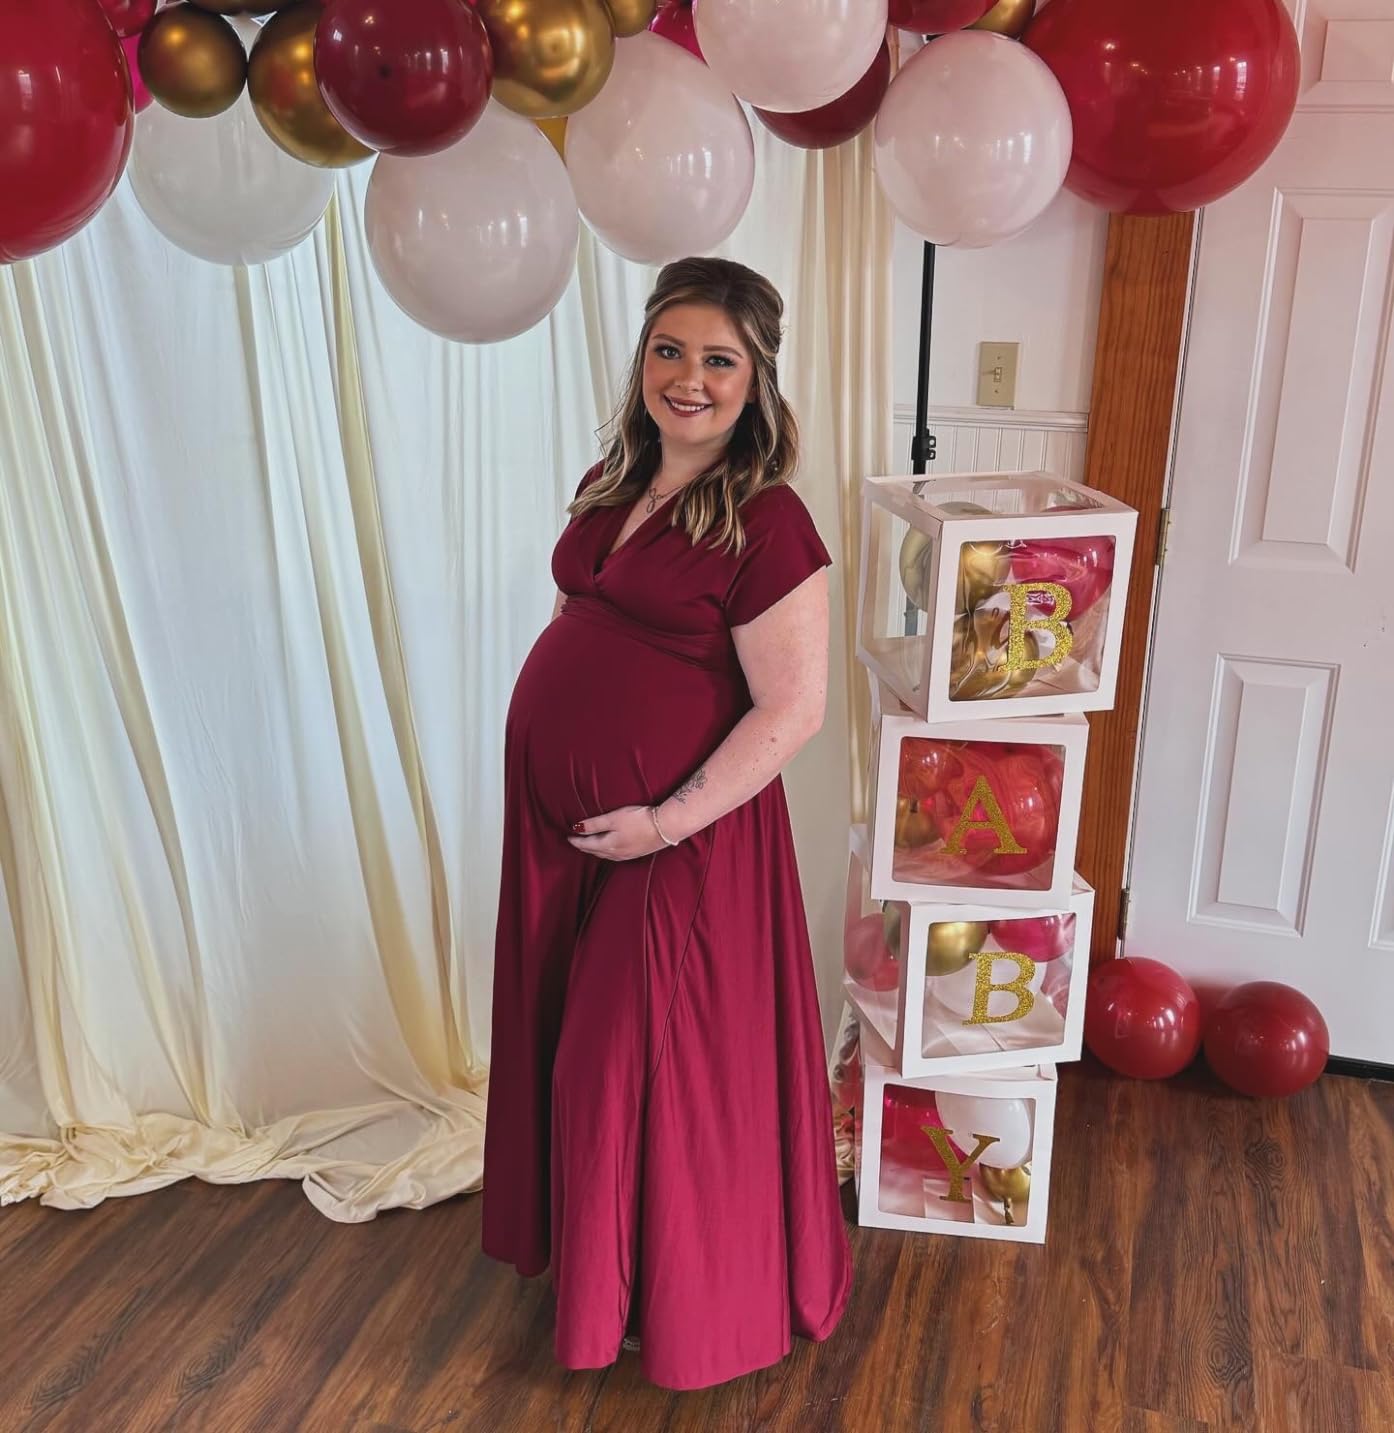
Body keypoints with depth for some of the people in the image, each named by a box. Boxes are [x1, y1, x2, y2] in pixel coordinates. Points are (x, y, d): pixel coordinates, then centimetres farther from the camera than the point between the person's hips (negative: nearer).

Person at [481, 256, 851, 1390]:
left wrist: (668, 820, -20)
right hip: (557, 821, 8)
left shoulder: (765, 526, -19)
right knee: (570, 1036, 21)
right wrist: (555, 794, 9)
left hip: (672, 838, -7)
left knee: (657, 1062, 8)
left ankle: (683, 1300, 35)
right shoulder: (615, 483, 5)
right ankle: (580, 1239, 48)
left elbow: (793, 710, -19)